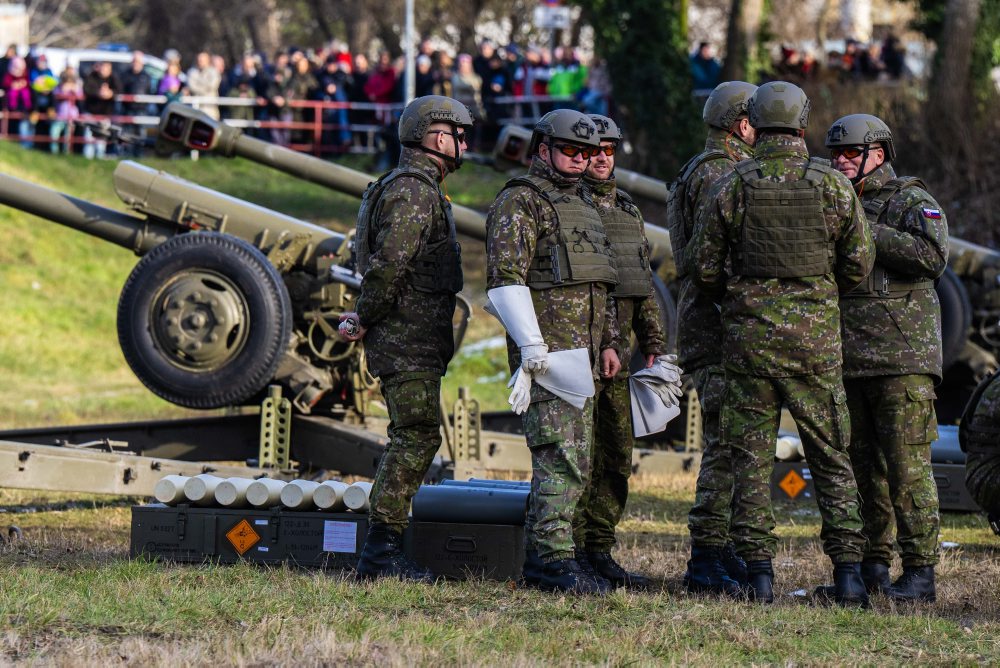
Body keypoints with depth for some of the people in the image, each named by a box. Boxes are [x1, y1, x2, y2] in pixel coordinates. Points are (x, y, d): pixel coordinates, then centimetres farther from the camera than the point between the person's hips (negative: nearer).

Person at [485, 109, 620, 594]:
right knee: (563, 458, -16)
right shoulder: (520, 202, -7)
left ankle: (540, 558, 14)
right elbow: (505, 278, -16)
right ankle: (553, 558, -18)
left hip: (581, 351, 10)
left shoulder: (581, 207, 23)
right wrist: (532, 347, -22)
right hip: (547, 349, -10)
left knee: (571, 460, 9)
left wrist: (607, 341, 23)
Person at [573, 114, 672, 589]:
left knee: (616, 457, 8)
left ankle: (599, 551, 14)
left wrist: (654, 343, 16)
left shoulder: (628, 211, 19)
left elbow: (644, 286, 23)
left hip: (616, 355, 8)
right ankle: (570, 554, -6)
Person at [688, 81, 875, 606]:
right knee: (831, 456, 7)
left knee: (751, 457, 5)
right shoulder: (834, 185, -3)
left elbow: (704, 271, 0)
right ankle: (848, 571, 2)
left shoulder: (730, 188, -4)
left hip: (749, 334, 0)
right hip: (817, 336, 0)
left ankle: (759, 573, 1)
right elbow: (859, 264, 4)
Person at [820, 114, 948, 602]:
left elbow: (932, 257, -18)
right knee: (863, 466, 8)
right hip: (848, 358, 7)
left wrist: (865, 231, -16)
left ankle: (920, 573, -10)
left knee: (907, 465, -10)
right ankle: (874, 565, 15)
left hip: (902, 357, -7)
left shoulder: (912, 201, -1)